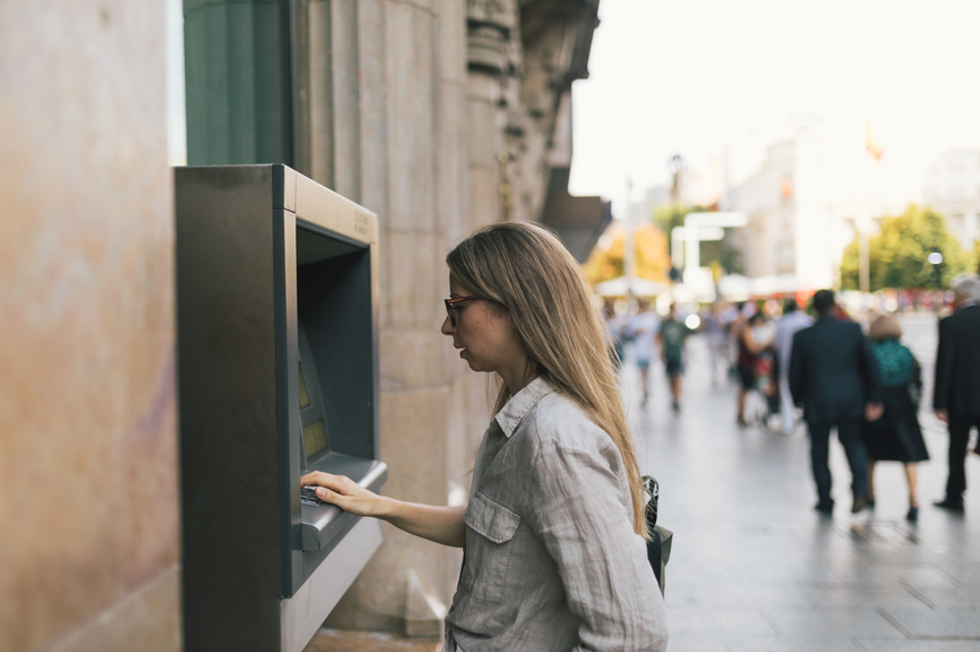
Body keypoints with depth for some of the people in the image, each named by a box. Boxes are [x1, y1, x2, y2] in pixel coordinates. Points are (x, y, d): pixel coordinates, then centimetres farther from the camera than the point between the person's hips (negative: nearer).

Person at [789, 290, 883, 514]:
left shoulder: (802, 337, -6)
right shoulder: (853, 330, -4)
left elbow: (795, 374, 0)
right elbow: (870, 364, -3)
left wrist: (798, 402, 14)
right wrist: (874, 399, 2)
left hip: (817, 403, -1)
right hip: (850, 401, 1)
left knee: (819, 451, 12)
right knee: (853, 441, 18)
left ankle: (825, 500, 16)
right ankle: (860, 488, -2)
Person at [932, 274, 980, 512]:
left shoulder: (950, 323, -11)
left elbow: (944, 365, -11)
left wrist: (939, 403, -6)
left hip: (961, 398, -2)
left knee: (957, 448, 11)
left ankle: (954, 496, 20)